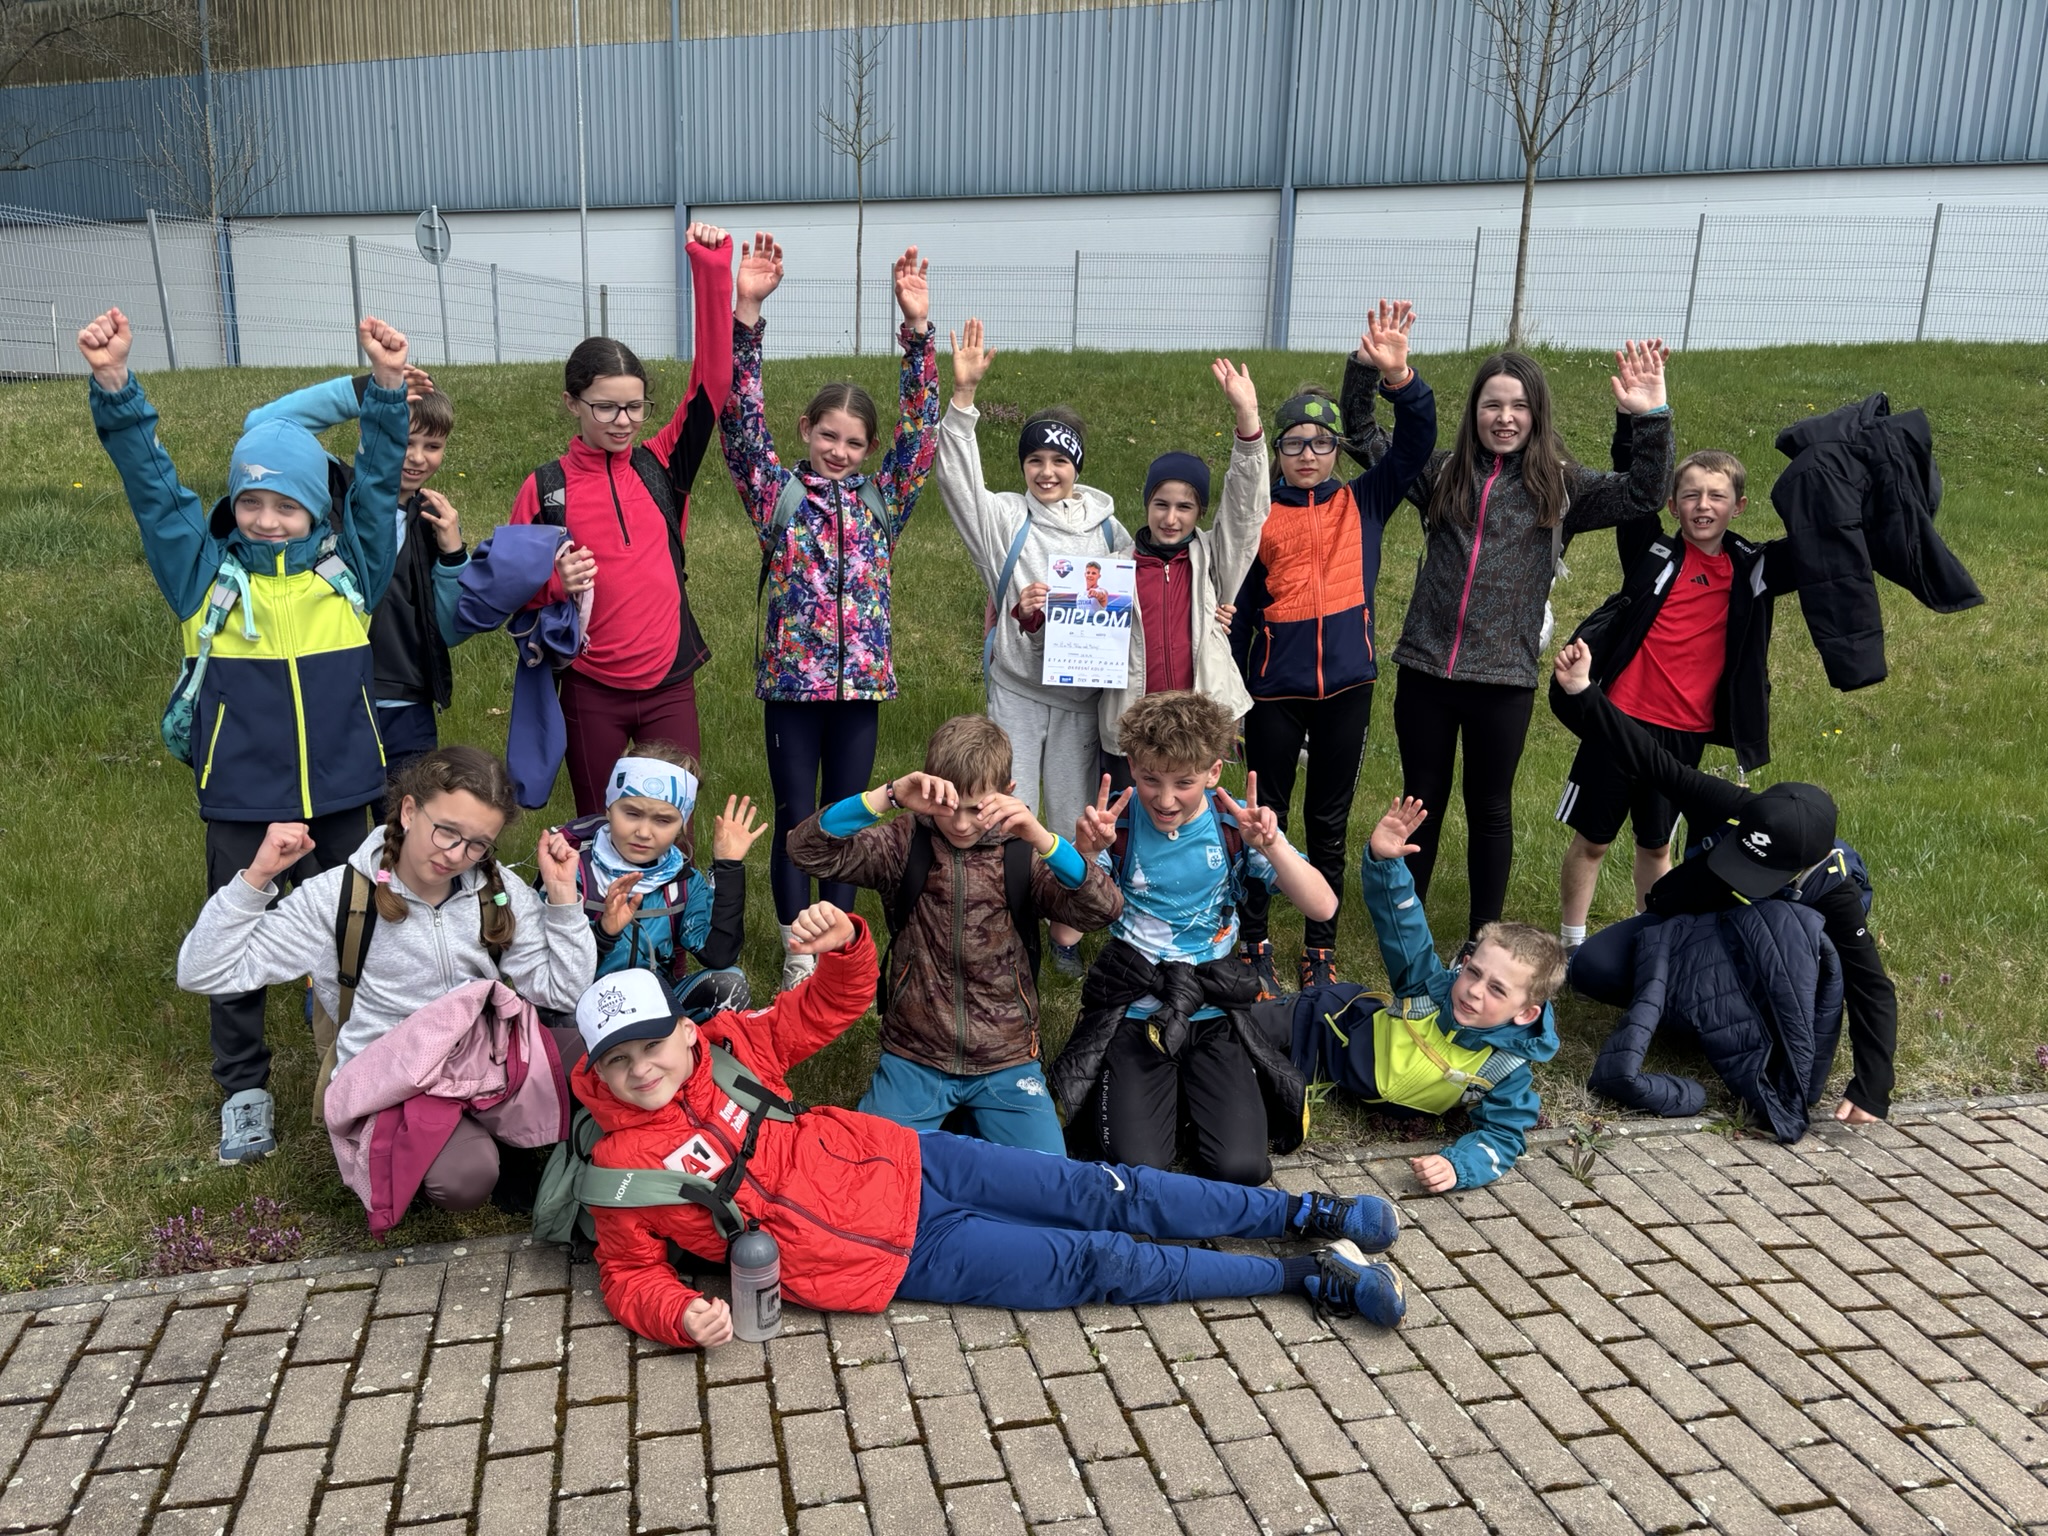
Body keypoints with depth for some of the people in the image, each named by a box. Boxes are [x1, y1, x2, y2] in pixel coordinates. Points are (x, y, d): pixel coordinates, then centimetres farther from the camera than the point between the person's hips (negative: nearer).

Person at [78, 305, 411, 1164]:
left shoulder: (350, 568, 0)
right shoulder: (206, 574, -1)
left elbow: (378, 479, -5)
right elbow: (152, 484, -6)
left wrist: (387, 387, -17)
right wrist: (114, 386, -16)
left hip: (341, 793, 1)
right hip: (241, 801, 0)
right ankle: (242, 1086, 29)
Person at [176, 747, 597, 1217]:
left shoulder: (501, 893, 3)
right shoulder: (339, 897, -5)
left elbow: (563, 991, 0)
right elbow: (203, 974, -6)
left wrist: (563, 896, -8)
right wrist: (256, 878, -17)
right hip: (387, 1083, -3)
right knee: (463, 1177, -35)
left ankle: (501, 1137, 1)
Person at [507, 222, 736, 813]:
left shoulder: (664, 466, 1)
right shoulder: (545, 488, -2)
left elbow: (713, 381, -9)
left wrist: (712, 270, -16)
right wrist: (555, 585, -18)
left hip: (669, 683, 1)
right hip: (591, 693, -1)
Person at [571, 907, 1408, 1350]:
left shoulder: (730, 1046, -1)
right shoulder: (622, 1165, -7)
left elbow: (829, 1007, 6)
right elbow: (631, 1275, 1)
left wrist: (844, 942, -16)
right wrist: (683, 1315, -21)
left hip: (907, 1162, 3)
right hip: (901, 1257, -3)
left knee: (1100, 1194, 0)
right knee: (1099, 1264, -6)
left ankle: (1304, 1212, 14)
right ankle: (1310, 1276, 3)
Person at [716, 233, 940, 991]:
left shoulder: (882, 499, 5)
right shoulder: (777, 494, 0)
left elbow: (919, 425, -3)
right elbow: (741, 418, -11)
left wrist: (916, 329, -15)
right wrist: (746, 313, -23)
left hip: (861, 678, 2)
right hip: (790, 677, -2)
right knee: (795, 817, 7)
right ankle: (798, 951, 22)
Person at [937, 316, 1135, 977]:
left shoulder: (1107, 527, 5)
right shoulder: (1004, 518, -3)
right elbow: (957, 473, -16)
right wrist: (963, 394, -26)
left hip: (1083, 690, 2)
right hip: (1015, 687, -2)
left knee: (1076, 814, 11)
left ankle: (1067, 924, 28)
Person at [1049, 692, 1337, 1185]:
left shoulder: (1235, 824, -6)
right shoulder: (1118, 824, -9)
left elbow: (1322, 907, -14)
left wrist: (1271, 844, -30)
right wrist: (1084, 853, -31)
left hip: (1214, 1014, 1)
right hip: (1135, 1013, -1)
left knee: (1241, 1167, -13)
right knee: (1138, 1164, -18)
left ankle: (1189, 1094, 17)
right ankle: (1122, 1098, 15)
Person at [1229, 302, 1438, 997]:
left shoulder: (1362, 502, 5)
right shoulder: (1257, 515, 0)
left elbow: (1416, 442, -7)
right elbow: (1239, 605, 3)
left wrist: (1400, 377, -23)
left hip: (1347, 685, 2)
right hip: (1275, 689, -1)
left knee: (1330, 822, 12)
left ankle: (1321, 951, 26)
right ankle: (1255, 945, 23)